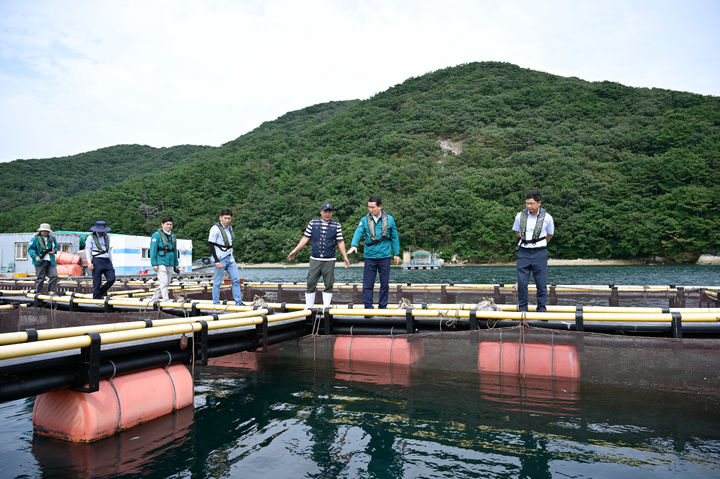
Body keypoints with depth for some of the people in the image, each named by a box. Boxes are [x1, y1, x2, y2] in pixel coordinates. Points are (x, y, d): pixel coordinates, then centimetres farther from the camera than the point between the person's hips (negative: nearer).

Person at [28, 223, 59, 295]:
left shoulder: (52, 238, 9)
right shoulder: (36, 238, -4)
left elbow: (56, 247, 23)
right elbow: (30, 248, -3)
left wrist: (54, 250, 0)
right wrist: (35, 256, -17)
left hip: (50, 261, 4)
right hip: (40, 261, -4)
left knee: (54, 276, -3)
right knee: (40, 277, 1)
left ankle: (52, 291, 6)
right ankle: (38, 292, 12)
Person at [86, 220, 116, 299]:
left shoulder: (107, 237, 18)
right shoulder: (91, 238, 2)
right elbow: (87, 251, -3)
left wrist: (111, 260, 21)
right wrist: (89, 262, -13)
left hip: (107, 261, 5)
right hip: (97, 261, -5)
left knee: (111, 279, -5)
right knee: (97, 283, -3)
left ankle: (101, 292, 18)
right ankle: (96, 298, 5)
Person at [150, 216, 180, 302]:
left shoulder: (172, 236, 15)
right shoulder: (156, 235, -5)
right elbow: (153, 250, -9)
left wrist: (176, 264, 18)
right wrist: (154, 264, -14)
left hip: (170, 264, 7)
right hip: (160, 263, -7)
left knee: (166, 283, 9)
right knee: (164, 282, -11)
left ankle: (154, 299, 22)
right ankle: (166, 301, -11)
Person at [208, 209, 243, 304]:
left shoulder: (230, 227, 12)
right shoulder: (215, 229, -12)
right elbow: (211, 245, -14)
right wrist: (217, 261, -19)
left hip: (230, 258, 7)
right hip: (220, 259, -7)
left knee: (236, 279, 5)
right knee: (217, 282, 1)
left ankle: (239, 302, 10)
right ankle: (216, 303, 11)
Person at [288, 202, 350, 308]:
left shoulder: (336, 226, 5)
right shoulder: (313, 223, 7)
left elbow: (340, 242, 4)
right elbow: (305, 238, 8)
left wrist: (345, 257, -3)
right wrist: (295, 250, 4)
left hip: (329, 261, 0)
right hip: (315, 259, 1)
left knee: (329, 285, 2)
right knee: (311, 284, 0)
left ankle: (327, 307, 13)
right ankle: (308, 308, 10)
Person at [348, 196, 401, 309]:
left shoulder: (389, 219, 3)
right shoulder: (364, 220, 2)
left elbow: (395, 237, 8)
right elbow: (358, 232, -12)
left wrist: (396, 254, 7)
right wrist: (354, 245, -30)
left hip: (384, 255, 0)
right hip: (370, 256, 0)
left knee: (384, 283, 7)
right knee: (367, 283, 1)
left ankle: (382, 307, 18)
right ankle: (368, 307, 10)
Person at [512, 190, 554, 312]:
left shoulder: (547, 217, -3)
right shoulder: (520, 216, 1)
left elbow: (550, 234, 13)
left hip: (539, 253, -1)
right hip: (523, 252, 2)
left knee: (541, 283, 2)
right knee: (522, 282, 1)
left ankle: (542, 310, 12)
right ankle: (523, 309, 12)